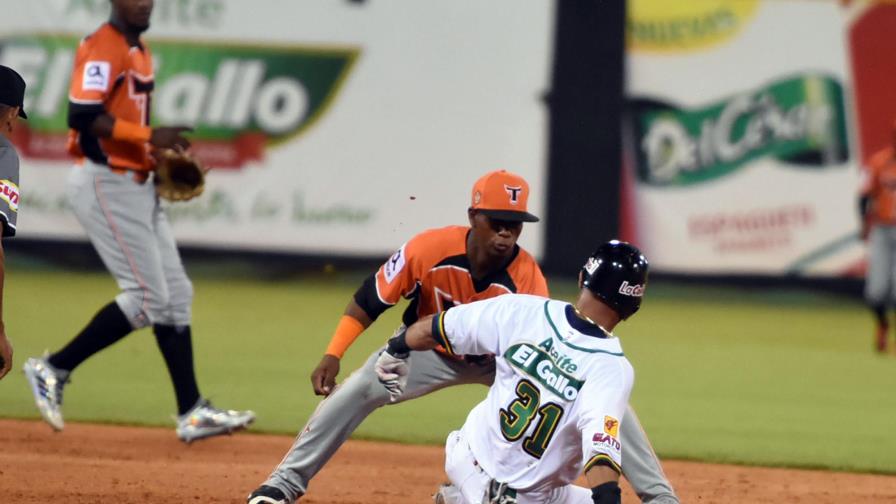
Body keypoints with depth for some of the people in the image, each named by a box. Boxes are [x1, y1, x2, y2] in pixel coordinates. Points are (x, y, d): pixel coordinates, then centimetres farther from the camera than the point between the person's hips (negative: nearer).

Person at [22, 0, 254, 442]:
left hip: (136, 186, 10)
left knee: (175, 293, 6)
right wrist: (150, 137, -24)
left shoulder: (140, 53, 17)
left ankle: (191, 413, 7)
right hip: (104, 185, -10)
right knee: (148, 297, -11)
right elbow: (83, 117, -24)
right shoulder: (101, 48, -13)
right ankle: (53, 370, -2)